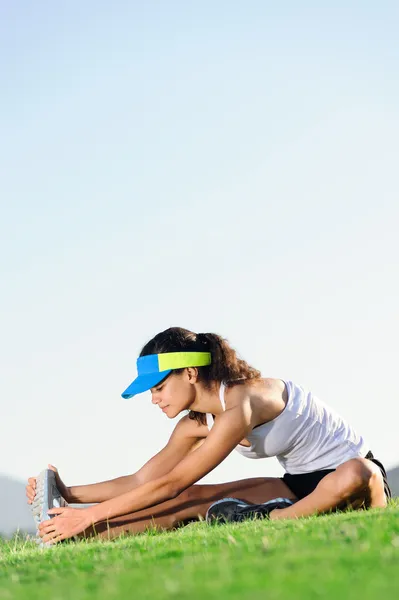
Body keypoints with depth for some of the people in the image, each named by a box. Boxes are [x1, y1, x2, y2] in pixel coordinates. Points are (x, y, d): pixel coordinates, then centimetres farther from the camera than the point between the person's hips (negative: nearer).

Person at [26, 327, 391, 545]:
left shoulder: (241, 404, -28)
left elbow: (169, 484, -26)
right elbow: (141, 481, 7)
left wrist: (89, 516, -23)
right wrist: (70, 495, -3)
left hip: (349, 473, -7)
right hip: (300, 484, 7)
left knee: (355, 478, -45)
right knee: (189, 501, -11)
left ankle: (266, 519, -29)